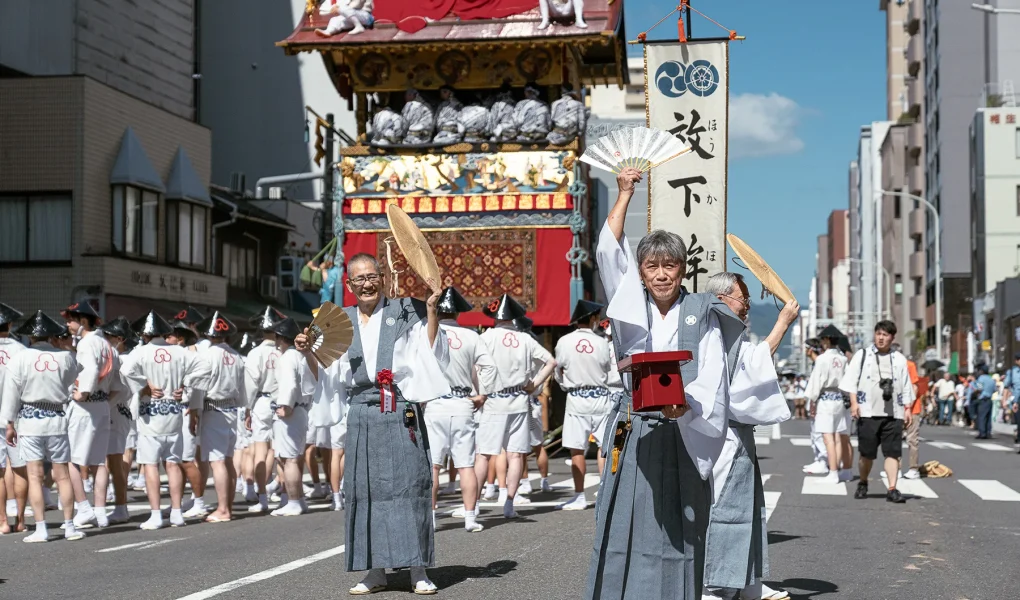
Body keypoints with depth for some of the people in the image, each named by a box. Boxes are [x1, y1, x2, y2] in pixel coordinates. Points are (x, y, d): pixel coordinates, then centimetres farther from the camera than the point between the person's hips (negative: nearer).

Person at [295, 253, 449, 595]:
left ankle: (418, 571, 1)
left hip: (401, 413, -3)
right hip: (361, 415, 3)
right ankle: (376, 571, 12)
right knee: (366, 489, 4)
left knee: (408, 485, -4)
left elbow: (432, 352, -5)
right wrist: (307, 351, -3)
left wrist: (431, 310, -12)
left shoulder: (404, 312, 3)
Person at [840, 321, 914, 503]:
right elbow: (851, 381, 3)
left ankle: (892, 489, -7)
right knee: (867, 453, 3)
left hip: (893, 414, 1)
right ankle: (863, 484, 24)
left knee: (893, 452, -6)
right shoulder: (862, 355, 7)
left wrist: (908, 409, 7)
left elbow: (906, 387, 15)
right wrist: (854, 403, -8)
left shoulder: (899, 360, 13)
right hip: (868, 413, -1)